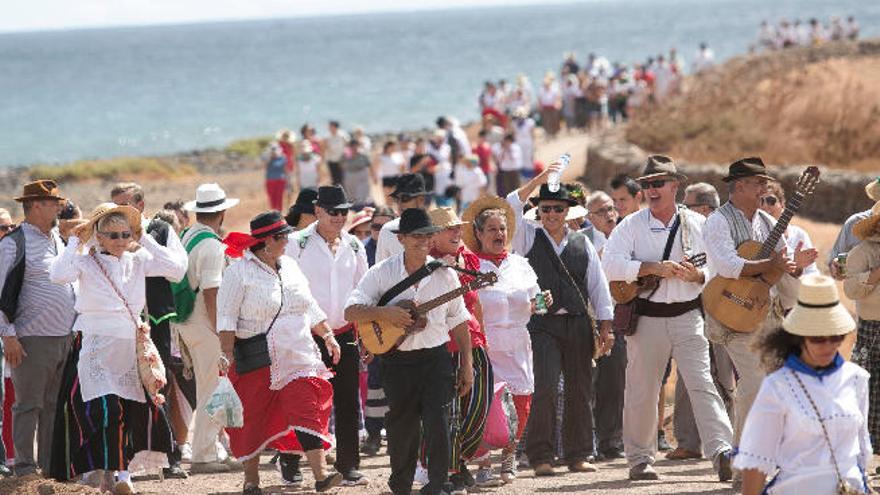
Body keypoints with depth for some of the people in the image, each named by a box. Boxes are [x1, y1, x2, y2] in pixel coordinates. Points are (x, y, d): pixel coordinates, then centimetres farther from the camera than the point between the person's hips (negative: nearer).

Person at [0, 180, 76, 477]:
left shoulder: (58, 240, 16)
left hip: (64, 338, 7)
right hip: (33, 340, -7)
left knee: (54, 405, 10)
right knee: (28, 405, -4)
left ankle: (50, 465, 15)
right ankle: (25, 468, -1)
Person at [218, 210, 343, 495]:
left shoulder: (289, 267, 14)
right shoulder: (239, 272, -7)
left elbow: (310, 308, 22)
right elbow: (226, 316, -10)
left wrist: (328, 336, 17)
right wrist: (227, 354, -18)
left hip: (297, 359, 5)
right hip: (256, 362, -5)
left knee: (308, 412, -10)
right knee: (253, 420, 4)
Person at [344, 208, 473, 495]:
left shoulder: (445, 275, 4)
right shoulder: (382, 273, -2)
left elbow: (458, 323, 10)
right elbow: (351, 312, -7)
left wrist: (466, 364, 6)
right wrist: (385, 313, -23)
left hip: (436, 358, 0)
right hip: (397, 361, 0)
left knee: (437, 421, -13)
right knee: (401, 427, 8)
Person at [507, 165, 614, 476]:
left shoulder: (582, 244, 14)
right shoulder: (528, 238, 7)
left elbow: (598, 285, 13)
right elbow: (510, 209, -9)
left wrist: (605, 327, 6)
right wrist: (538, 180, -13)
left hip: (578, 325, 3)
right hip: (541, 324, -3)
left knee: (579, 391, 4)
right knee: (543, 389, -13)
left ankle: (578, 454, 12)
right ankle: (540, 456, -7)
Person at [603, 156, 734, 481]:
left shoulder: (698, 225, 7)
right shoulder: (631, 226, 2)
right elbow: (610, 265, -11)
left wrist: (697, 275, -12)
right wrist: (653, 267, -19)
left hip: (688, 316, 0)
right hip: (647, 317, 0)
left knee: (702, 384, -12)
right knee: (642, 390, 7)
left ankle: (721, 451, -22)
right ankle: (640, 459, 20)